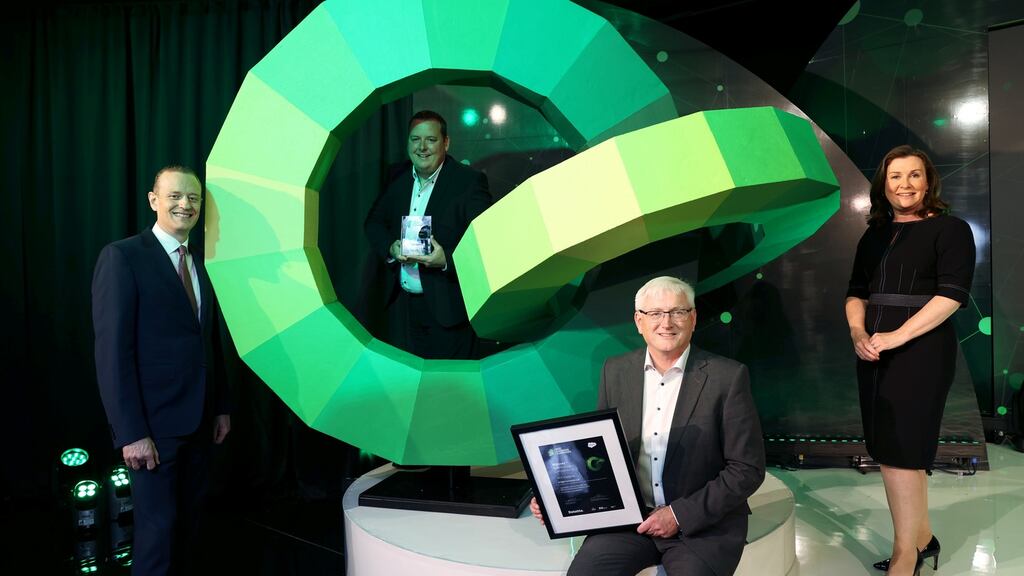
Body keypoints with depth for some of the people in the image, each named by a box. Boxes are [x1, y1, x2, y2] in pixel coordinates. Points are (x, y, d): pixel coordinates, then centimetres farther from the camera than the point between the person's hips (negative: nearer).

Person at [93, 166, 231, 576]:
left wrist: (221, 406, 10)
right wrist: (131, 432, -19)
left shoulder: (201, 261, 11)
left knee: (187, 522, 15)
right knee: (159, 525, 3)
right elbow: (113, 351, -16)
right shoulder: (122, 256, -10)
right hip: (152, 423, -6)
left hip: (198, 420, 6)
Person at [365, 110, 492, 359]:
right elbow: (374, 222, 14)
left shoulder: (470, 181, -10)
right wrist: (390, 247, -7)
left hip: (447, 307, -5)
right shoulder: (398, 179, 8)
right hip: (401, 303, 5)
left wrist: (447, 260, -29)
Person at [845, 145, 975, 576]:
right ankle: (922, 538, 27)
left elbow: (953, 293, -13)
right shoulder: (874, 236, 14)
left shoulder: (950, 229, -3)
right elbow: (856, 293, 13)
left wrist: (896, 336, -20)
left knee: (899, 451, -7)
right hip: (875, 353, 6)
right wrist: (857, 333, -7)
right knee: (900, 448, 11)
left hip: (921, 351, -6)